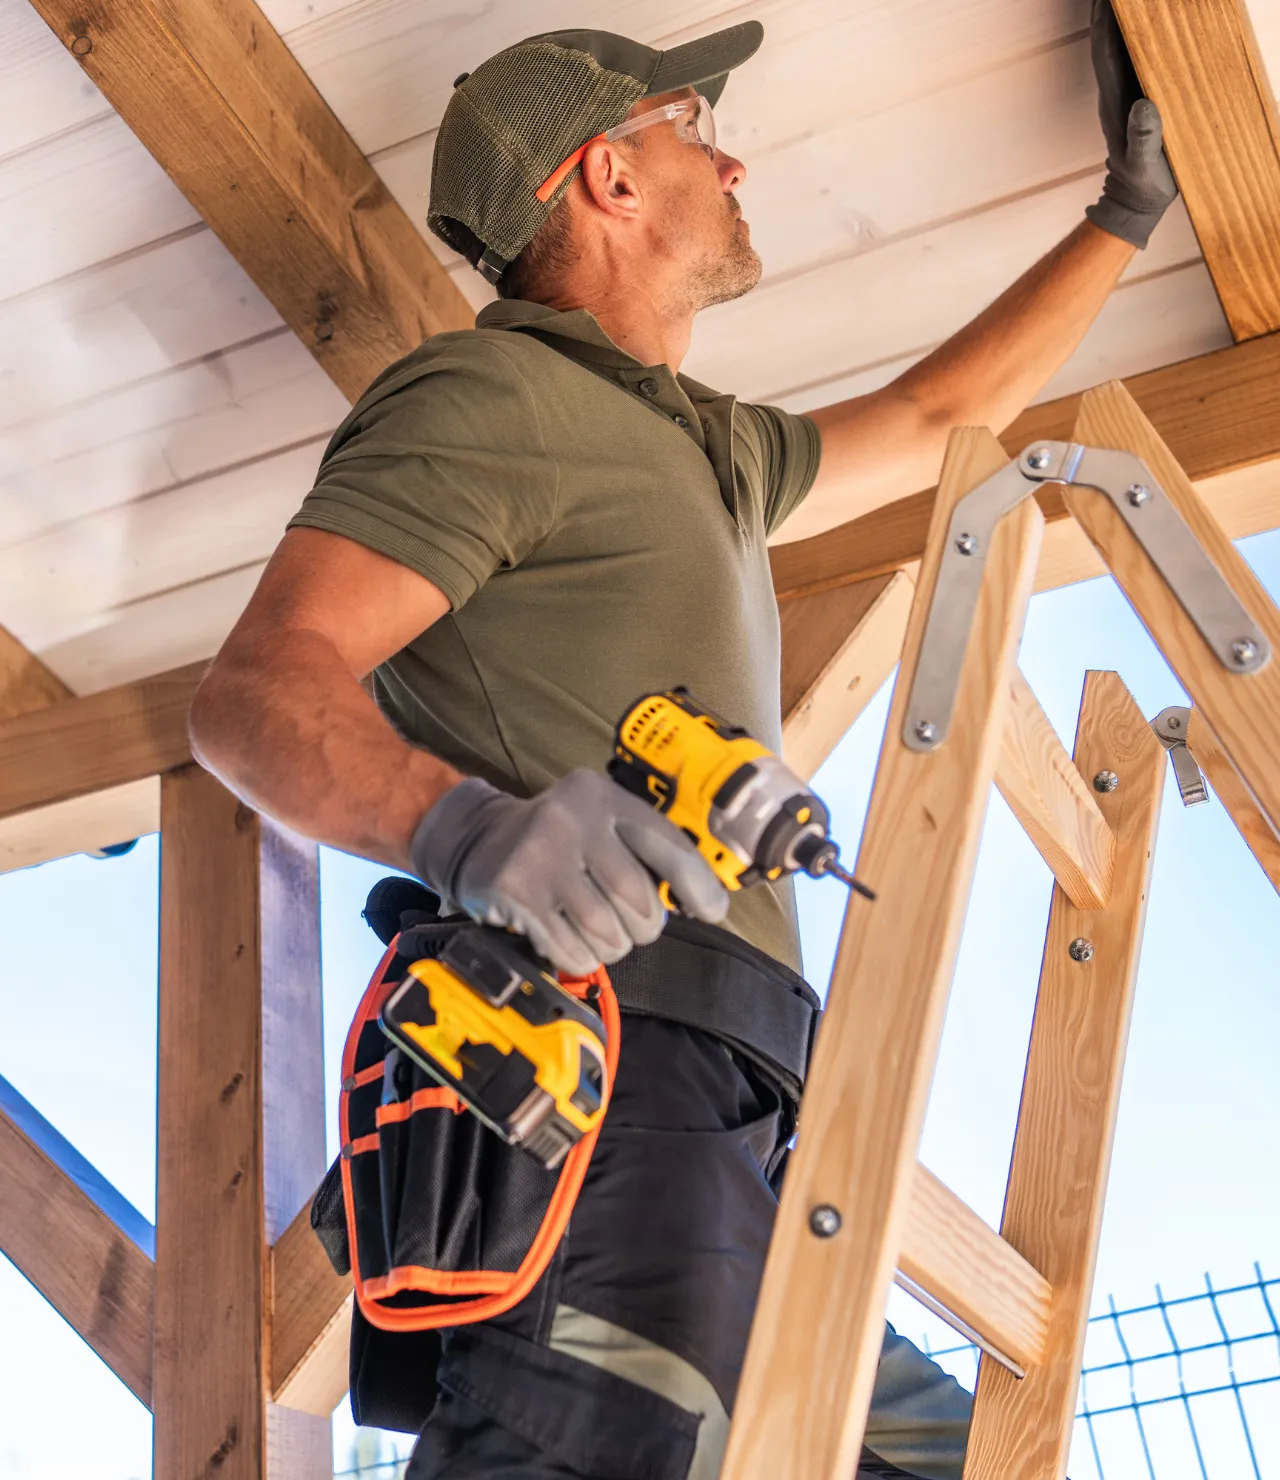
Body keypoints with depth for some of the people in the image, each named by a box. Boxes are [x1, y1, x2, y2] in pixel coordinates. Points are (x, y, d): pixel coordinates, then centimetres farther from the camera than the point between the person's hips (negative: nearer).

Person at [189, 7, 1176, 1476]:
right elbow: (251, 696, -9)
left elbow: (936, 420, 43)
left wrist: (1124, 209, 49)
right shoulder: (491, 395, 1)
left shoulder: (708, 450, 30)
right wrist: (465, 824, -30)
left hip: (724, 1110, 9)